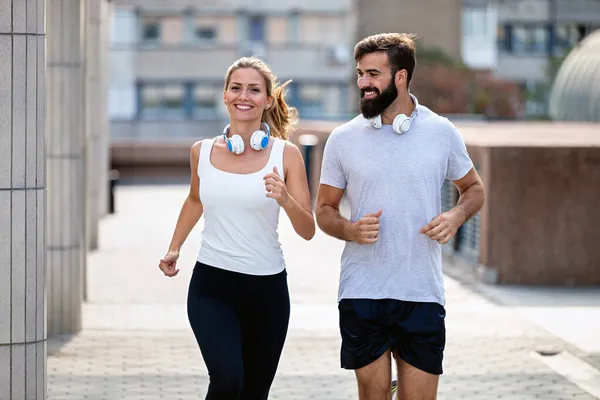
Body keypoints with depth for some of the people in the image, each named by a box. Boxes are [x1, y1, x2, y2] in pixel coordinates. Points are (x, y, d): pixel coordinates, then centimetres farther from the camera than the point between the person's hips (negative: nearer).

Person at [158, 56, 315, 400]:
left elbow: (308, 231, -6)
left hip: (267, 288, 0)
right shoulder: (202, 151, 2)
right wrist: (174, 249, 18)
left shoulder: (286, 155, -4)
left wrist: (286, 200, -24)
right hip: (211, 284, 0)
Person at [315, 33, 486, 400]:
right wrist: (350, 229, -12)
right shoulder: (343, 139, 3)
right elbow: (325, 210, 10)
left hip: (423, 294, 0)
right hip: (361, 295, 0)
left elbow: (474, 188, 15)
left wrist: (456, 217, -7)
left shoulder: (442, 133, 2)